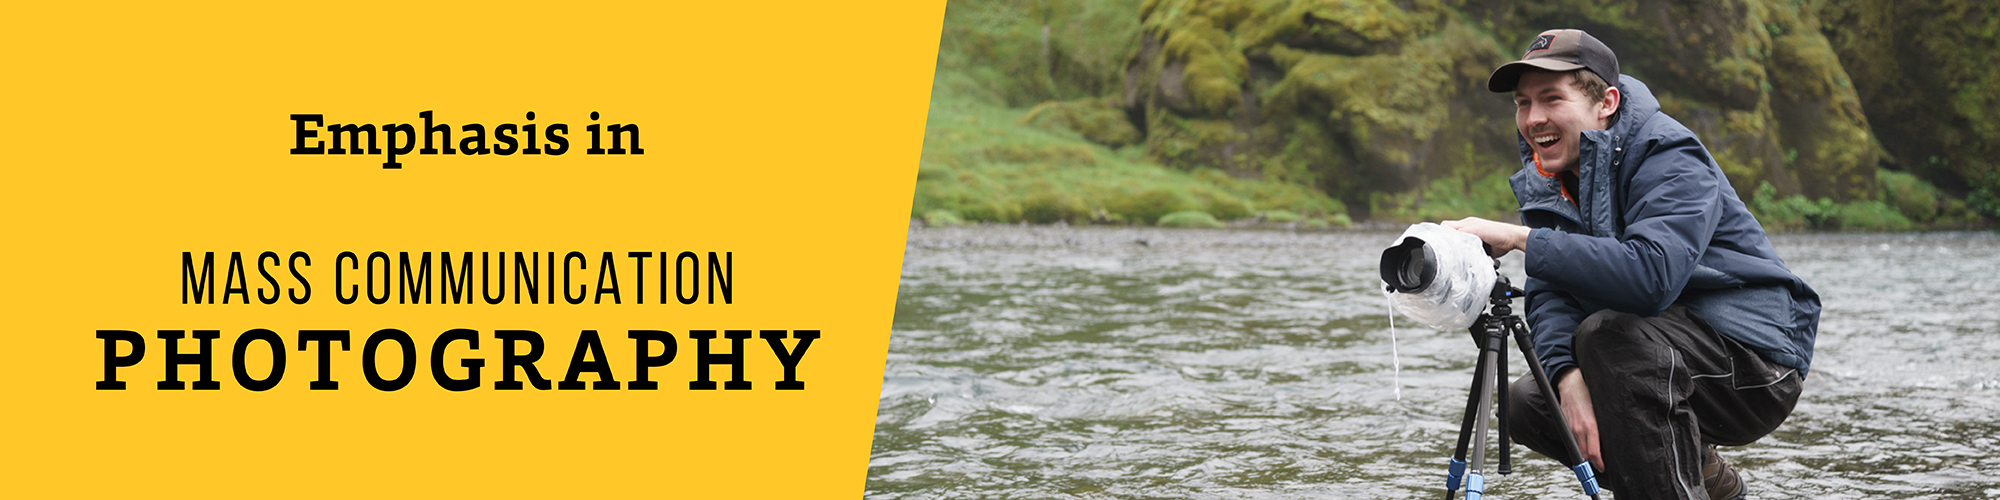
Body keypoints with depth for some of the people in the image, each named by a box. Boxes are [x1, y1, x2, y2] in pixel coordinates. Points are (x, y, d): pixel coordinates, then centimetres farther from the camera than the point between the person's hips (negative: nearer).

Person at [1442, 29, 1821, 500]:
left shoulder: (1670, 160, -21)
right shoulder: (1547, 177, 5)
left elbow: (1651, 275, -39)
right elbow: (1551, 293, -7)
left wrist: (1519, 238, -40)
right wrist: (1567, 374, -28)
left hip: (1758, 361, -9)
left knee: (1608, 332, -31)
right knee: (1527, 404, -3)